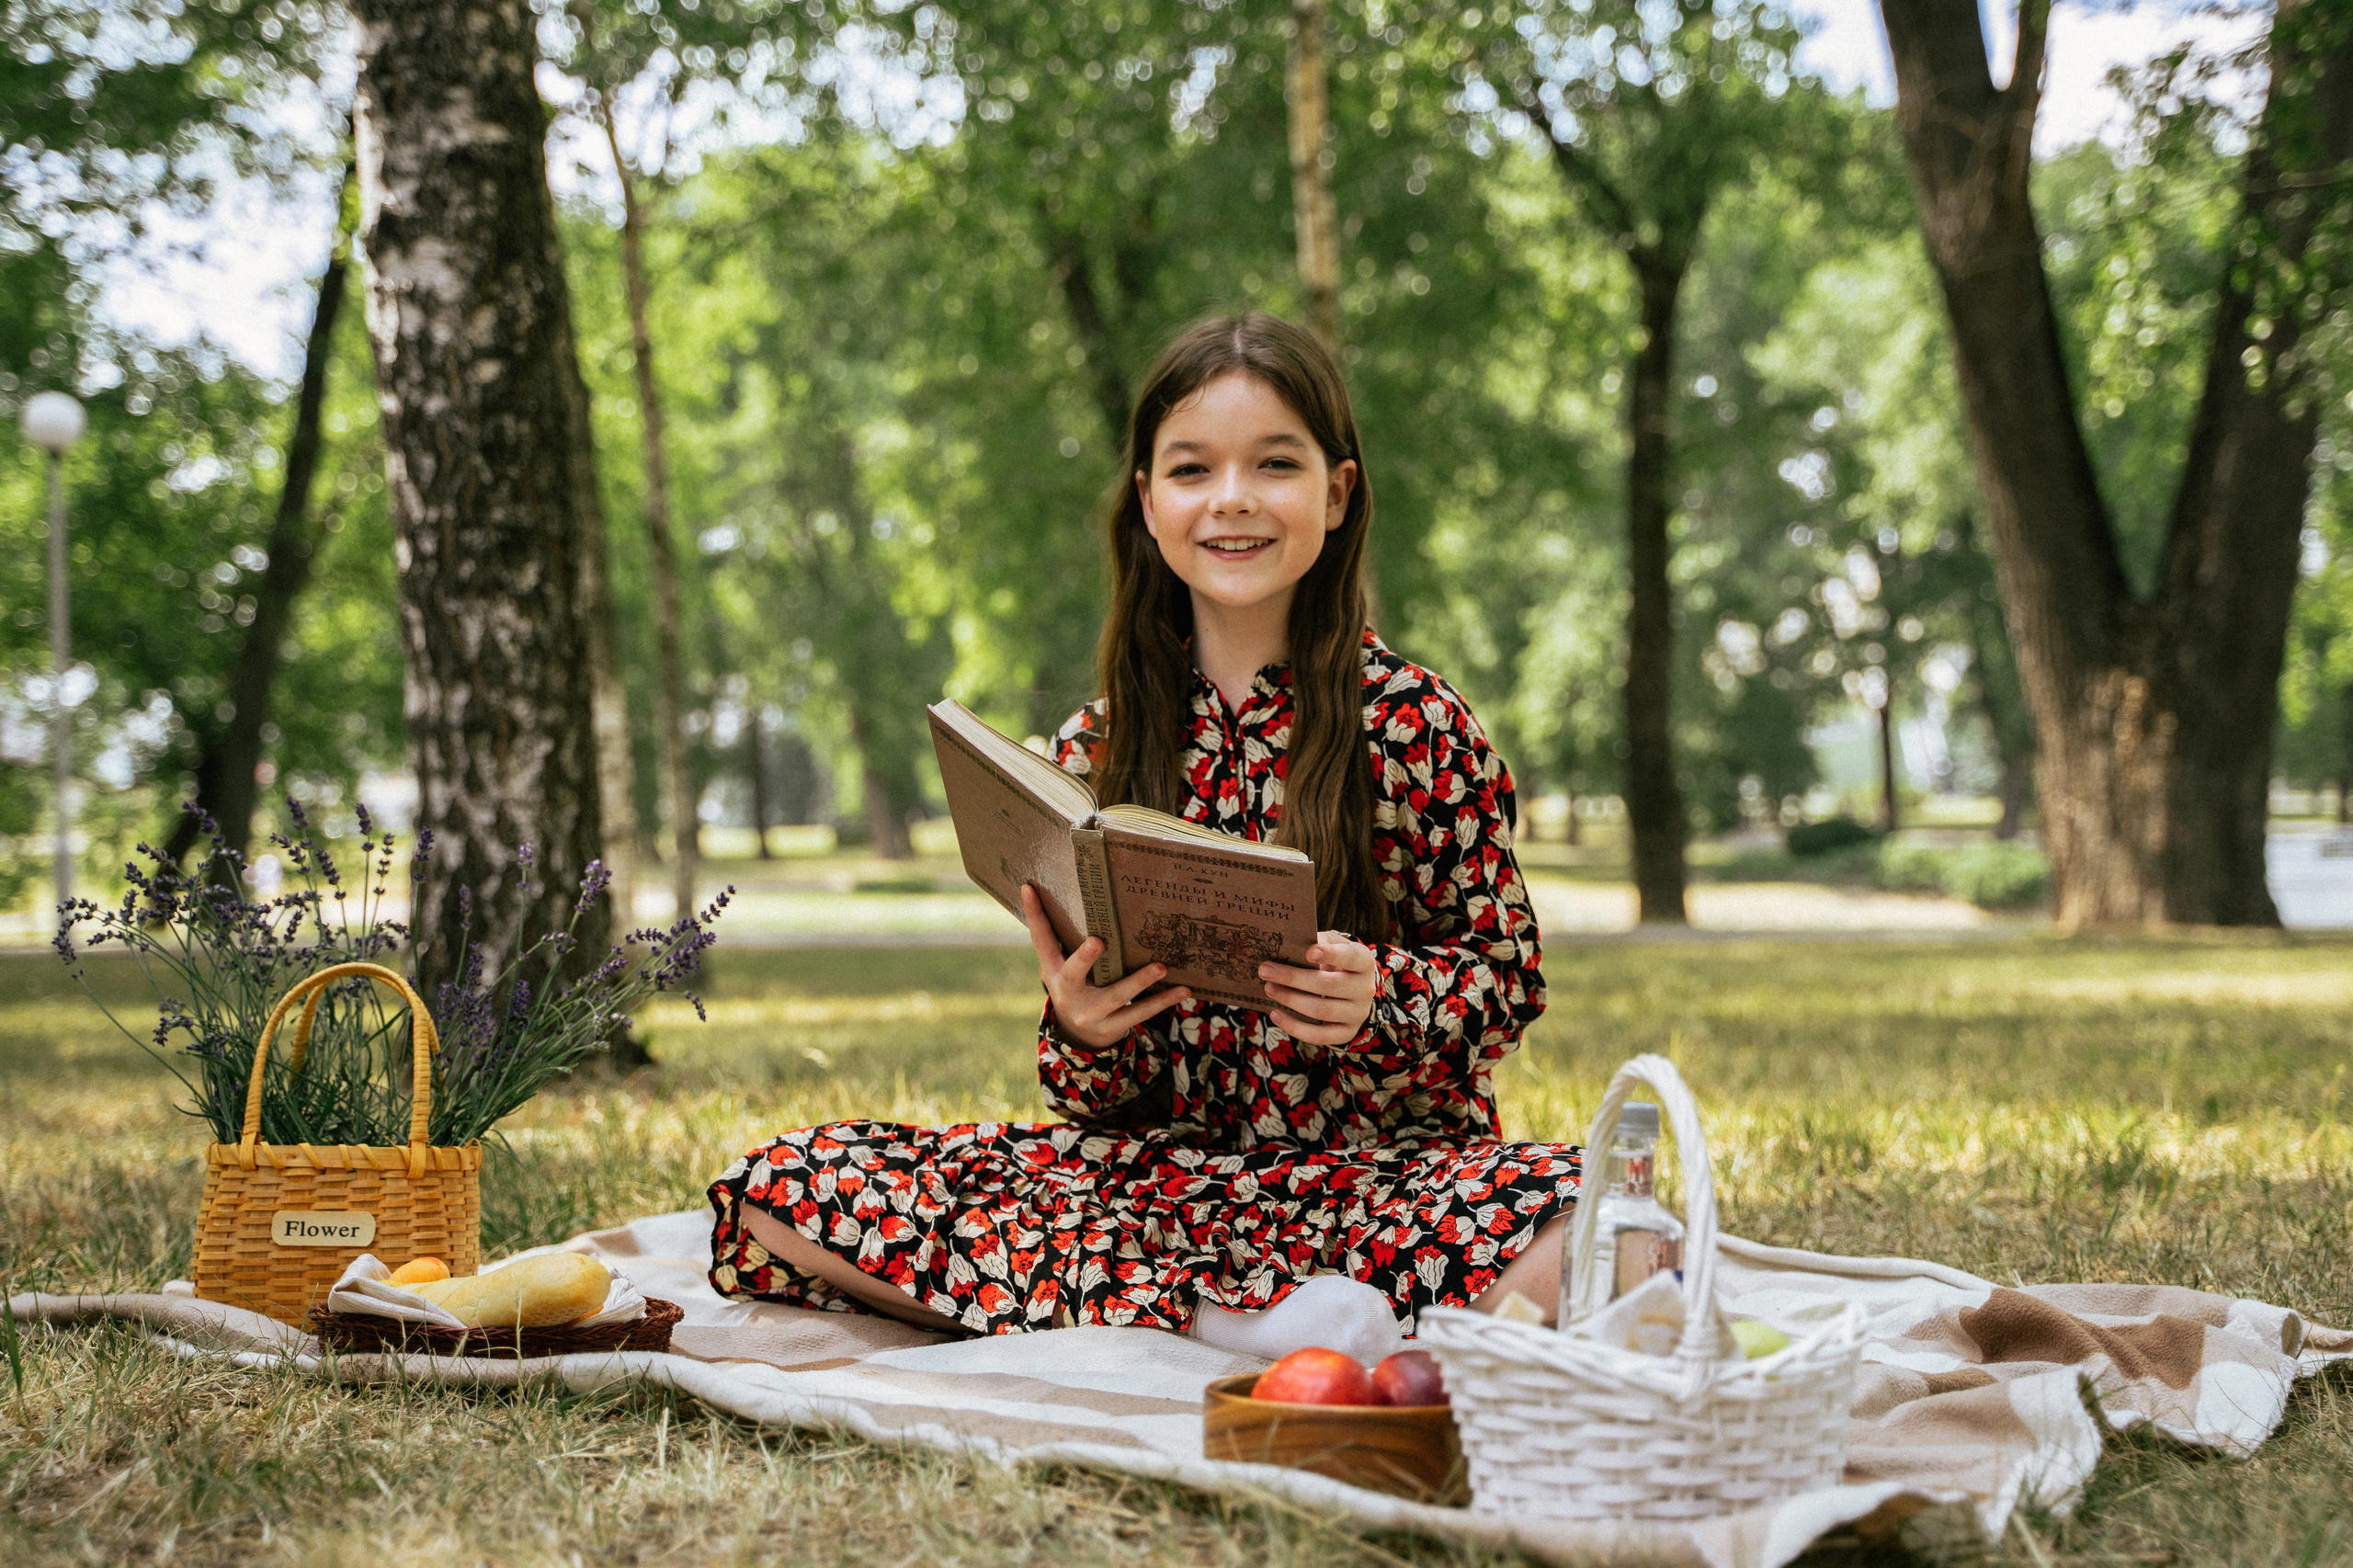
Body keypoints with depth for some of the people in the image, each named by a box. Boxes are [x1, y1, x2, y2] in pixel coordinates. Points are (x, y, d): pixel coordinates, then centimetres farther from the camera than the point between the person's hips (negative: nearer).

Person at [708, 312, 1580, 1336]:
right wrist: (1083, 1032, -15)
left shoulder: (1416, 722, -2)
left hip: (1384, 1159, -3)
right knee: (777, 1192, -17)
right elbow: (1098, 1107, 9)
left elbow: (1505, 976, 2)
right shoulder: (1092, 753, 6)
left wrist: (1379, 997, -20)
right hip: (1161, 1164, 3)